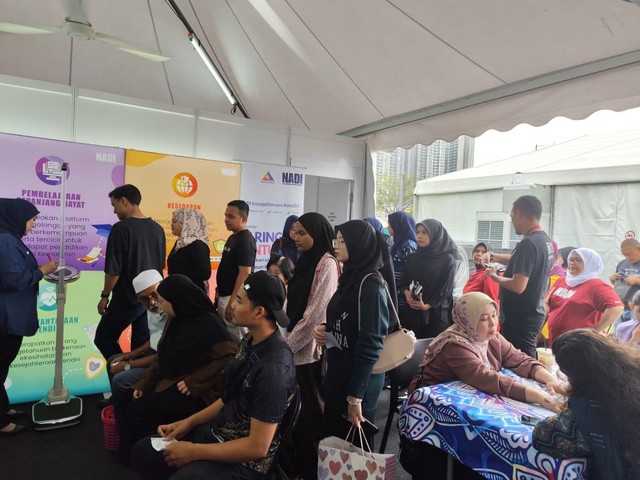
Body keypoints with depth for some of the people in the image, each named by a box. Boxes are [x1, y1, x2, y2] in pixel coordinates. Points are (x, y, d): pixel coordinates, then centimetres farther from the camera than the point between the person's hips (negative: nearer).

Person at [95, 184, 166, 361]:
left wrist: (105, 296, -3)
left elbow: (113, 270, -16)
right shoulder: (157, 229, 5)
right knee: (143, 345, 13)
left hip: (127, 299, -7)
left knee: (103, 339, 10)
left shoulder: (121, 228, -16)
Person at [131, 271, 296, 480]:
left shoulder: (274, 368, -29)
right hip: (218, 432, 8)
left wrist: (194, 451, -17)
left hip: (244, 462, -8)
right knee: (142, 452, 9)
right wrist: (189, 422, 6)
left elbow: (258, 446, -25)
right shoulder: (250, 341, -1)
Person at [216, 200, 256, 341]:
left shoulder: (245, 240, -17)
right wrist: (219, 291, 19)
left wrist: (232, 302, -24)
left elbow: (244, 274, -23)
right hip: (224, 296, 10)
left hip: (235, 298, -10)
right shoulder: (232, 237, 12)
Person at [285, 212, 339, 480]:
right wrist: (285, 339, 12)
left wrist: (286, 345, -12)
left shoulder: (327, 264, -15)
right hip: (296, 347, 8)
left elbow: (316, 314, -19)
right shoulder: (307, 261, 12)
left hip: (310, 349, -8)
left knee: (309, 409, 4)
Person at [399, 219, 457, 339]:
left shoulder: (447, 260, -3)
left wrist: (427, 305, -16)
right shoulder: (412, 258, 12)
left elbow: (446, 288, -6)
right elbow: (404, 280, 10)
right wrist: (406, 292, -12)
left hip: (436, 313, -4)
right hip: (412, 313, 4)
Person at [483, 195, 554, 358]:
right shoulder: (546, 240, 8)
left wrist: (494, 276, -10)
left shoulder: (528, 243, -23)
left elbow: (518, 286, -27)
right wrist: (493, 256, 11)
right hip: (533, 314, 10)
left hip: (520, 318, -10)